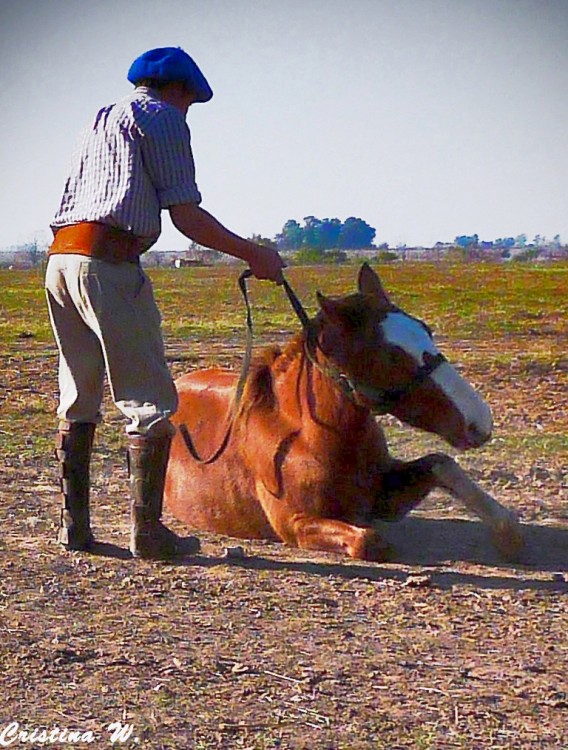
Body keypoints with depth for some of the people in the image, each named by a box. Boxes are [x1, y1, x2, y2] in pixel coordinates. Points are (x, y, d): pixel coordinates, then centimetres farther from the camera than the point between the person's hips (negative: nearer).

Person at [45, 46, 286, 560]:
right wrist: (253, 254, 7)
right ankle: (147, 531, -4)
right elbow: (186, 215, -2)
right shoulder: (164, 115, 5)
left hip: (59, 258, 8)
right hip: (109, 261, -8)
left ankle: (74, 525, 16)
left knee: (78, 401, 14)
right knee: (152, 402, -3)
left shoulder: (99, 122, 29)